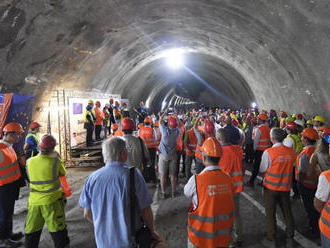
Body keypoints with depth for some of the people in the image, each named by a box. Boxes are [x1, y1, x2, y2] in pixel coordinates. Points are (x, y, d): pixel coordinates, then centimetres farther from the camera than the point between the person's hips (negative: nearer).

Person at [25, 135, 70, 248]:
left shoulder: (30, 162, -4)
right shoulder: (55, 161, -16)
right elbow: (63, 173, 1)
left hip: (34, 202, 4)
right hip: (52, 202, -4)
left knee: (31, 232, 18)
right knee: (58, 231, 10)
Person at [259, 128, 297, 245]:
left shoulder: (268, 152, -21)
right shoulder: (291, 152, -8)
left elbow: (262, 170, -12)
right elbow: (291, 167, 5)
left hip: (271, 187, -3)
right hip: (285, 187, 4)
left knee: (270, 213, 15)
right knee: (287, 211, 21)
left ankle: (272, 236, 28)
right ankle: (290, 235, 36)